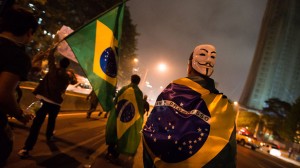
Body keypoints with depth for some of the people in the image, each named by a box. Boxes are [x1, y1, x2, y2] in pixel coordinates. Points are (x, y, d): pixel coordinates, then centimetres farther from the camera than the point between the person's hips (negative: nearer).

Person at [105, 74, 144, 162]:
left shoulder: (123, 89, -2)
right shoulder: (139, 92, -8)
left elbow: (115, 101, 4)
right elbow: (141, 107, -5)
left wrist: (113, 113, 16)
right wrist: (139, 119, 7)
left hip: (117, 116, 2)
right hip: (130, 119, -2)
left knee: (114, 133, 18)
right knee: (123, 136, 12)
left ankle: (110, 152, 27)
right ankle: (115, 155, 19)